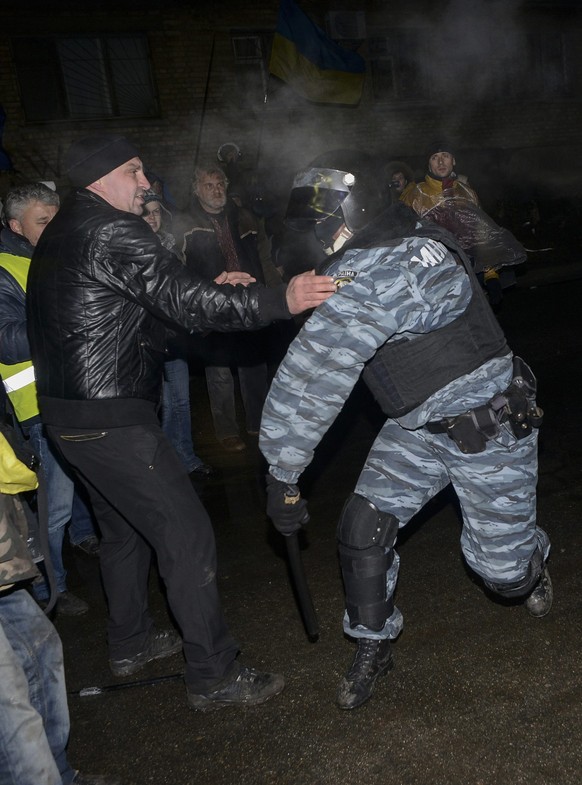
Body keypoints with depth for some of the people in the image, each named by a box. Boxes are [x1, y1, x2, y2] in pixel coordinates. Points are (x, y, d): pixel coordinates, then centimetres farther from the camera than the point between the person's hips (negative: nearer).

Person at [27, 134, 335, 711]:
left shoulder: (61, 235, 17)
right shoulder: (109, 232, -15)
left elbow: (152, 301, 18)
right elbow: (183, 303, -22)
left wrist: (213, 291, 8)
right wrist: (281, 300, -24)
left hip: (69, 416, 11)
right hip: (110, 420, -11)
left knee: (125, 529, 24)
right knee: (187, 536, -3)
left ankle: (129, 644, 40)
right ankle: (213, 677, 8)